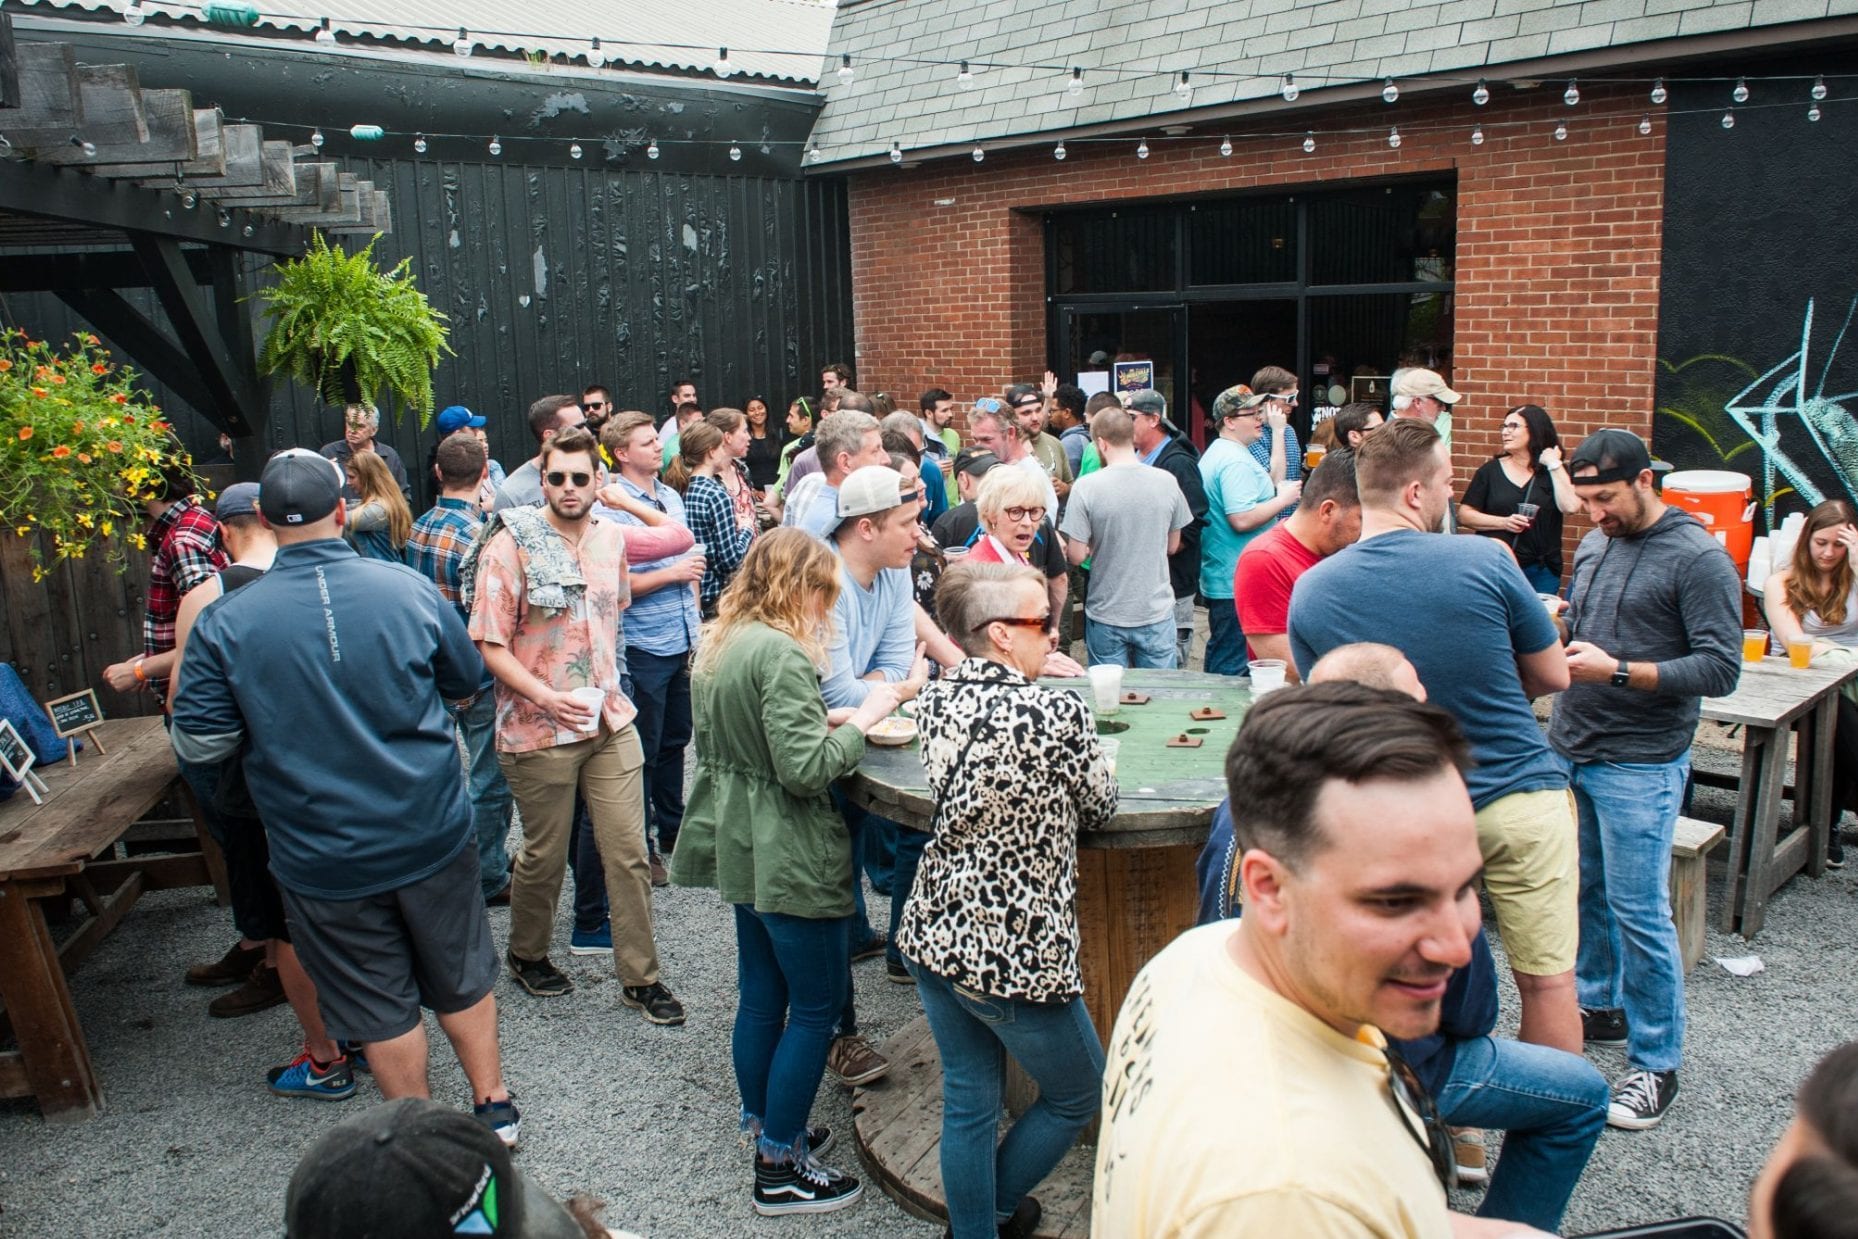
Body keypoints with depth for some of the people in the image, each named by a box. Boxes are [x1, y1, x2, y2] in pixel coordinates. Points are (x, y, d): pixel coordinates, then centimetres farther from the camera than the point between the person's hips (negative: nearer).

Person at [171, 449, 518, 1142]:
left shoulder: (224, 624, -14)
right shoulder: (409, 589, -10)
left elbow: (198, 745, -7)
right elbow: (466, 682, 4)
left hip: (324, 860, -1)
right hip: (433, 836, 1)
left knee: (381, 1008, 15)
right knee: (463, 980, 21)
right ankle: (494, 1109, 34)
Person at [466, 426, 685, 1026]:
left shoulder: (611, 537, 5)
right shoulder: (510, 545, -11)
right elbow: (490, 645, -13)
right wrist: (548, 697, -23)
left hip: (610, 722, 4)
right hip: (539, 729, -4)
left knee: (629, 852, 5)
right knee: (545, 855, 11)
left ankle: (640, 977, 17)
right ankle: (527, 954, 36)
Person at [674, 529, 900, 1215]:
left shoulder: (721, 644, 7)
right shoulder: (781, 654, -22)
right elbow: (806, 768, -26)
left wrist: (823, 718, 10)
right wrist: (862, 719, -12)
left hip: (740, 844, 9)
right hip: (789, 855, -9)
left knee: (760, 997, 20)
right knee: (819, 1004, 4)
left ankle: (765, 1130, 34)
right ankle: (781, 1167, 13)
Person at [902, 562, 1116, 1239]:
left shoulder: (936, 698, -3)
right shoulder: (1059, 713, -21)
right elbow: (1099, 808, -4)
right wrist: (1091, 769, 16)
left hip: (934, 936, 6)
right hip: (1015, 951, -6)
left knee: (968, 1102, 20)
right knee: (1077, 1096, 21)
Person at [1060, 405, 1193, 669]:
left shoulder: (1086, 487, -14)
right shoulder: (1167, 481, -5)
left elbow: (1077, 556, -11)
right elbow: (1172, 546, 6)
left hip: (1107, 616, -2)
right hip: (1157, 611, 2)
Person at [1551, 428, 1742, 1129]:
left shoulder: (1700, 559, -11)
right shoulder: (1593, 545, 10)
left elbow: (1720, 669, -16)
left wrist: (1618, 671, -23)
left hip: (1639, 765, -6)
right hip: (1569, 749, 7)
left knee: (1638, 911, -1)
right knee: (1585, 890, 16)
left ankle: (1655, 1062, 12)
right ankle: (1599, 1005, 36)